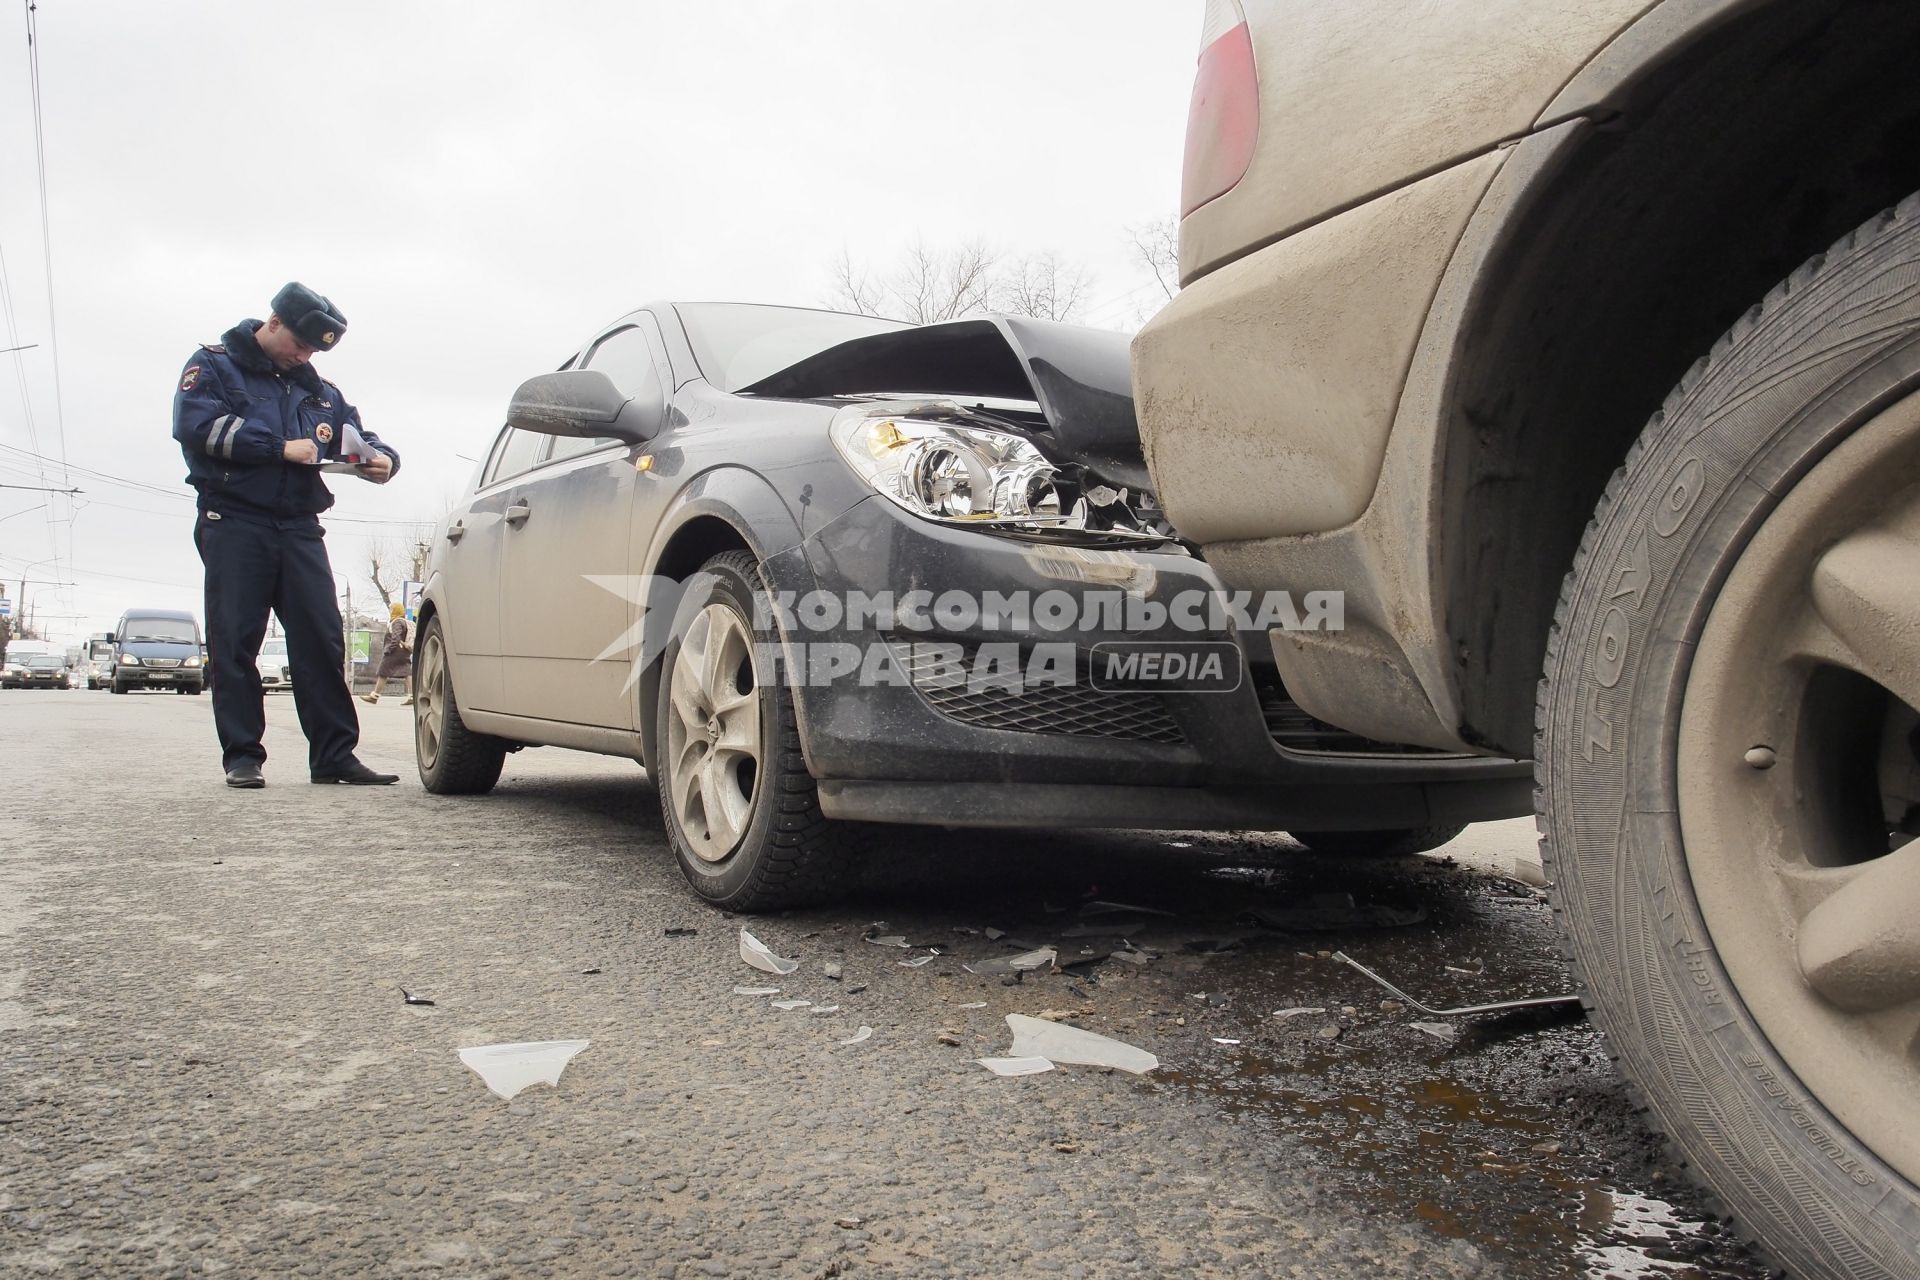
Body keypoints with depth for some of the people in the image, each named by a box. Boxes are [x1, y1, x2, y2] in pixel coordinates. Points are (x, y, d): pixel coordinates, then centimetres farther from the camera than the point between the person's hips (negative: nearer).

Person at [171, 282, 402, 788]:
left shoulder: (320, 391, 22)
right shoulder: (214, 364, 8)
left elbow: (359, 435, 20)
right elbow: (196, 424, -9)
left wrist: (380, 458, -5)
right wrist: (281, 447, -14)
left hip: (300, 528, 4)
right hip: (234, 522, -4)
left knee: (322, 640, -4)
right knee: (234, 642, -3)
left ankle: (334, 755, -3)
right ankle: (242, 756, 1)